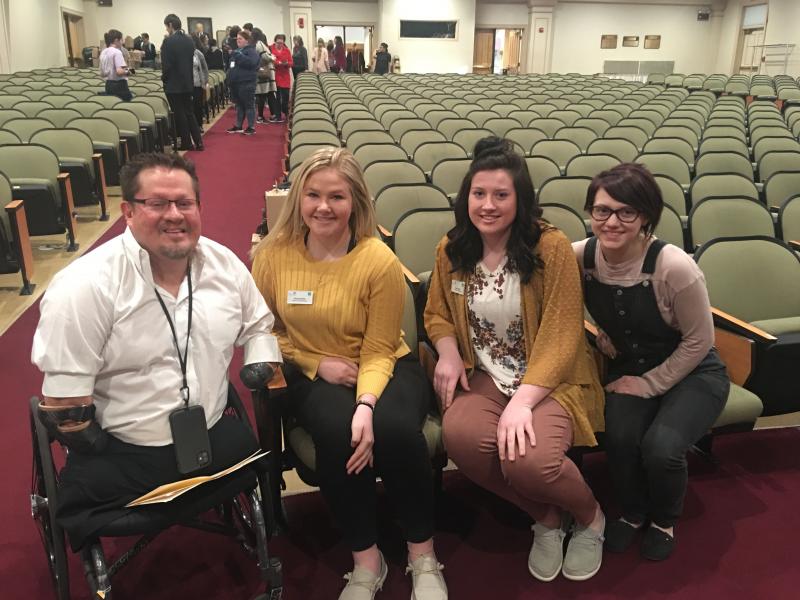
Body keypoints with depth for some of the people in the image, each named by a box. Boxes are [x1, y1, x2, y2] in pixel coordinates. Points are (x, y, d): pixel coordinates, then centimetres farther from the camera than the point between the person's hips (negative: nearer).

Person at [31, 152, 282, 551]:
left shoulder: (225, 264, 0)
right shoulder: (85, 285, -17)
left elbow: (258, 326, 15)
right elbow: (65, 385, -16)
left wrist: (263, 370, -1)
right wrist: (99, 467, -10)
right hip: (121, 457, -4)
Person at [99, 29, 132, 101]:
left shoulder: (103, 53, 12)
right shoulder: (117, 52, -12)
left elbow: (102, 74, 15)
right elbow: (119, 71, -25)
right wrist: (127, 71, -6)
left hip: (108, 85, 9)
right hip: (119, 85, -9)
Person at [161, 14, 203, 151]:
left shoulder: (168, 41, -15)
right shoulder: (189, 40, 4)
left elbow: (166, 65, -16)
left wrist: (164, 79, -1)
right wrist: (188, 77, 16)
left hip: (173, 84, -6)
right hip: (188, 82, 6)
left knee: (179, 114, 2)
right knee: (189, 112, 13)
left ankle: (186, 143, 7)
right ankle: (198, 141, 11)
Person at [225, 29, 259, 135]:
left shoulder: (251, 51, -7)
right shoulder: (236, 51, 19)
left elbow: (251, 62, -26)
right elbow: (231, 65, 27)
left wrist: (239, 55, -22)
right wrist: (230, 78, 17)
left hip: (247, 83, -8)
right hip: (235, 82, 8)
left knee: (248, 105, -4)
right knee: (239, 105, 14)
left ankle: (251, 127, 2)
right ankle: (238, 126, 21)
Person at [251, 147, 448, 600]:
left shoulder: (380, 261, -13)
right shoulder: (274, 254, -6)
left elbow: (378, 351, -10)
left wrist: (366, 403, -29)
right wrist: (317, 363, -9)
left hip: (385, 367, -1)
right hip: (313, 375, 1)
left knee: (395, 428, -33)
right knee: (337, 431, -33)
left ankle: (423, 556, -5)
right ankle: (366, 559, -8)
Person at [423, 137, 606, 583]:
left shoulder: (551, 246, -13)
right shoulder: (452, 250, 2)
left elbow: (561, 335, -15)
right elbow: (437, 313, 16)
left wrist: (522, 400, -25)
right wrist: (449, 353, -7)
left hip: (550, 379, -4)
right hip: (487, 377, 4)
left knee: (527, 459, -31)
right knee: (461, 438, -29)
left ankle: (590, 517, 10)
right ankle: (545, 517, 3)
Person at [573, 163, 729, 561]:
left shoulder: (674, 267, -27)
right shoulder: (580, 257, -16)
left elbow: (700, 341, -15)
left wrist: (650, 384, -14)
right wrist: (600, 334, -8)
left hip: (691, 372, -3)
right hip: (627, 367, 3)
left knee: (660, 447, -27)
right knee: (620, 436, -26)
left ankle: (664, 520, 10)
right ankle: (633, 512, 8)